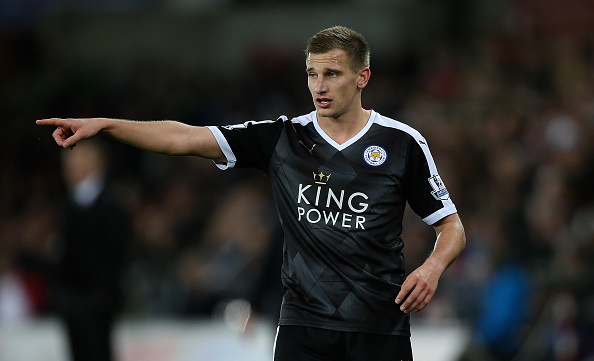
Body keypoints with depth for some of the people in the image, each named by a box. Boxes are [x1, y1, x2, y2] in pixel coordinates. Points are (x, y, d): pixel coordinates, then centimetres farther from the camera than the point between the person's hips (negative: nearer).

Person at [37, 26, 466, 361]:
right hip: (303, 324, 2)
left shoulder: (402, 143, -1)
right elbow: (186, 138, -1)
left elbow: (452, 226, 5)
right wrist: (103, 124, -11)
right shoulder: (283, 138, 4)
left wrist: (432, 267, -16)